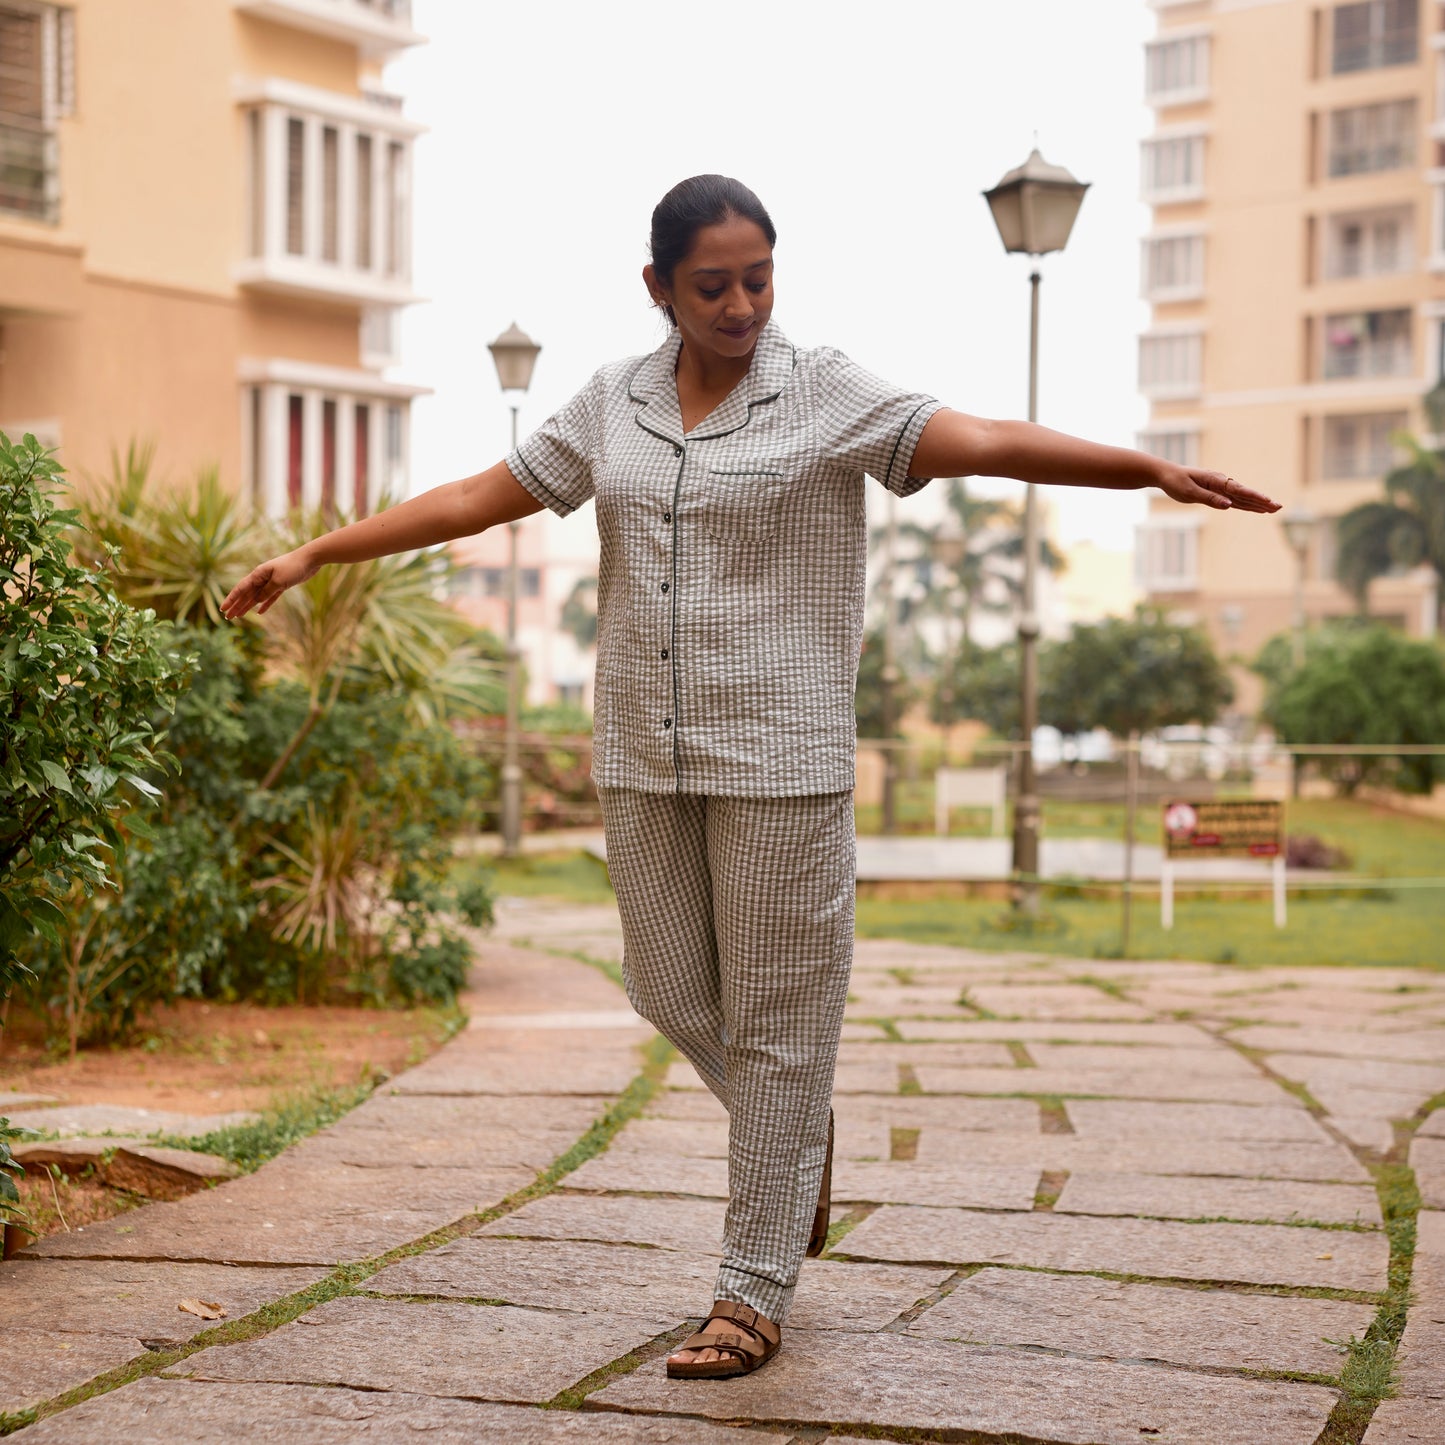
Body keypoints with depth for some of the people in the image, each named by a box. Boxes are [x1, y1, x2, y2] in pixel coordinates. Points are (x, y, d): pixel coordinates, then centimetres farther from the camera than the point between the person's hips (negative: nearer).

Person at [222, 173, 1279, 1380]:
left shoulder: (824, 395, -4)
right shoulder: (611, 406, 8)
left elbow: (986, 443, -15)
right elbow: (474, 499, 12)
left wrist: (1152, 469, -28)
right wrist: (315, 555, 10)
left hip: (780, 759, -4)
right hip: (645, 757, 4)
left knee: (775, 1020, 1)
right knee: (671, 993, 11)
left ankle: (757, 1292, 11)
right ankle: (799, 1136, 41)